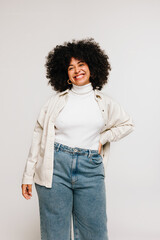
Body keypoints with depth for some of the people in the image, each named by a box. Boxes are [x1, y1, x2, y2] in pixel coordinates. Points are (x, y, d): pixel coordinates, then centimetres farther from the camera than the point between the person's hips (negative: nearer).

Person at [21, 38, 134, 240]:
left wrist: (102, 138, 6)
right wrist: (28, 175, 0)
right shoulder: (56, 101, 4)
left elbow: (127, 124, 23)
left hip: (90, 169, 1)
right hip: (56, 166, -1)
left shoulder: (105, 102, 9)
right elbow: (38, 135, 4)